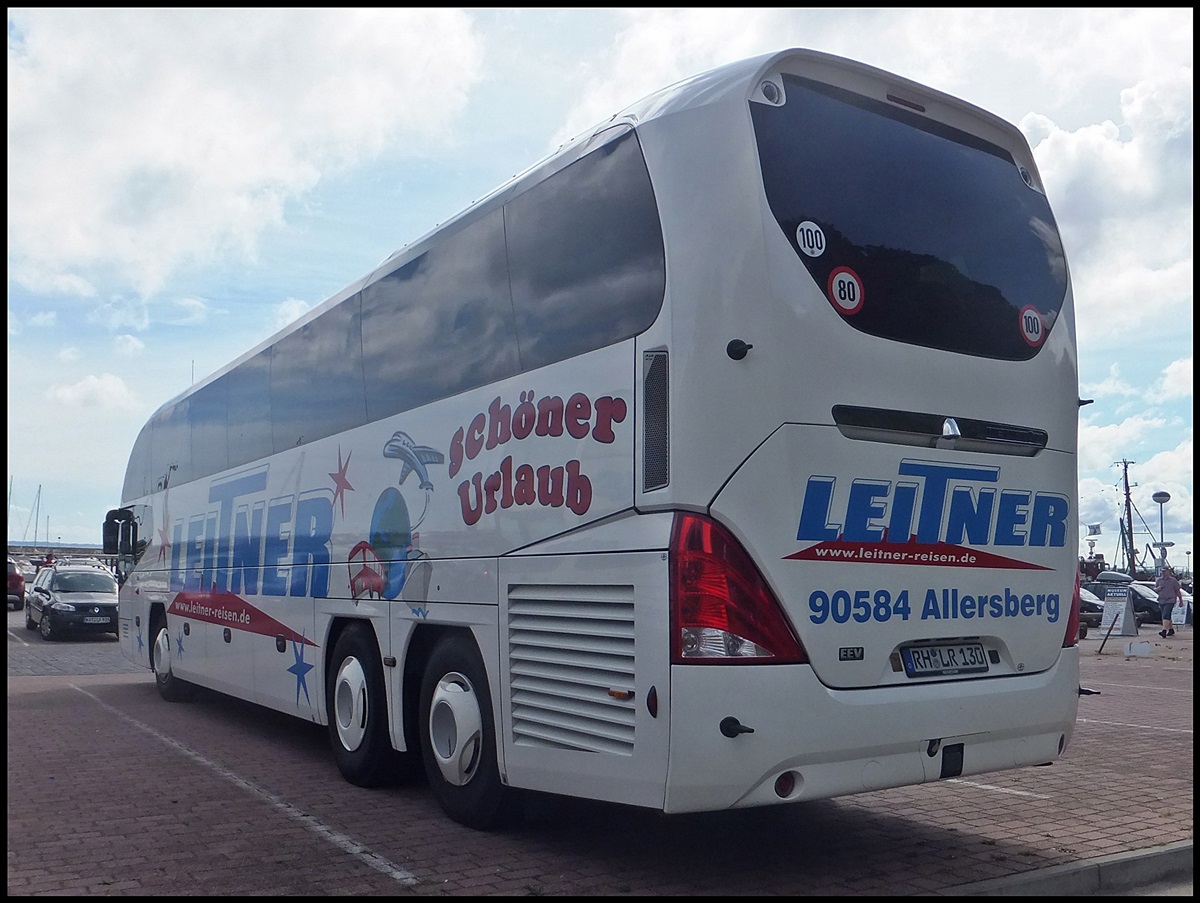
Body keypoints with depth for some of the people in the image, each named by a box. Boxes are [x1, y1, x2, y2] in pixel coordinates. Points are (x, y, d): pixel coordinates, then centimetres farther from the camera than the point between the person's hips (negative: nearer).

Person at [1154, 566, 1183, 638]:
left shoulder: (1173, 580, 0)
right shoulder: (1159, 580, 11)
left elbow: (1178, 591, 5)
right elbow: (1155, 589, 17)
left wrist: (1181, 601, 8)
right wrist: (1157, 588, -7)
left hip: (1170, 600, -5)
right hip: (1161, 601, 5)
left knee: (1166, 615, -18)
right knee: (1167, 616, 14)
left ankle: (1164, 631, -27)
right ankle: (1171, 630, 28)